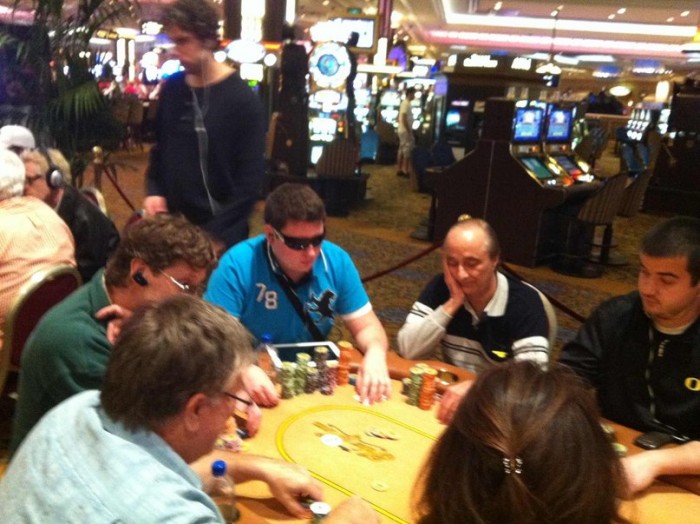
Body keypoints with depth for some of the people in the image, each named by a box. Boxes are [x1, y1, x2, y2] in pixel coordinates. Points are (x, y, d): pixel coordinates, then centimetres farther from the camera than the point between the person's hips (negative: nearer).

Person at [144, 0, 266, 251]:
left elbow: (251, 179, -13)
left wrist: (216, 234, -16)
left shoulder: (243, 100, -13)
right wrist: (154, 190, 1)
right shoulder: (172, 88, 4)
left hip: (220, 234, -5)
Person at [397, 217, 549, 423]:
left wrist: (474, 386, -42)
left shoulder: (524, 302, -16)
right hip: (451, 394, 1)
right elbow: (408, 350, -11)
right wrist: (452, 304, -19)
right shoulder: (440, 287, -5)